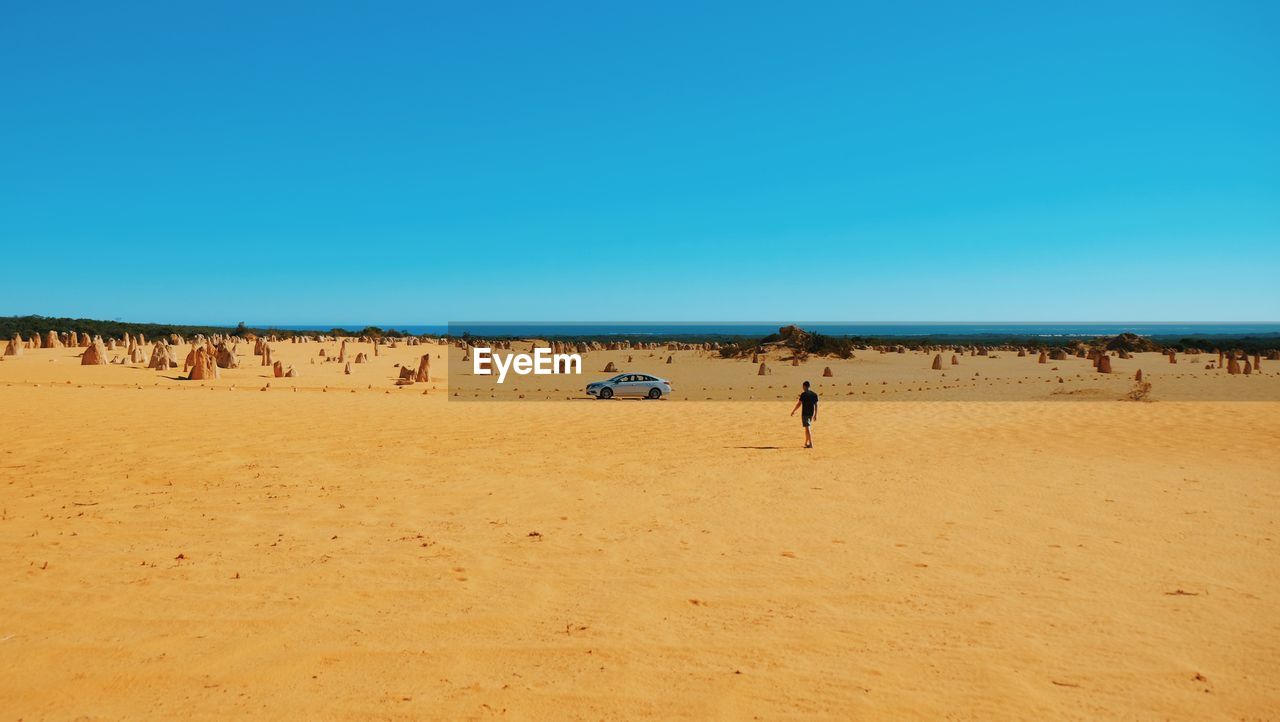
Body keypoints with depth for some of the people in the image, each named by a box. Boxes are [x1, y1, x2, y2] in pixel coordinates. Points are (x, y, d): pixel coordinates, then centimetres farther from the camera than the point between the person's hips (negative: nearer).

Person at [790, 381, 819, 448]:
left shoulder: (803, 394, -12)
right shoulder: (814, 394, 6)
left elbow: (799, 404, -11)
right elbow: (816, 405, 8)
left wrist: (793, 411, 1)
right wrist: (815, 415, 15)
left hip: (805, 413, -6)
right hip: (811, 413, 6)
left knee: (807, 428, -7)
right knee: (808, 428, 19)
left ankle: (811, 444, -13)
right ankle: (806, 443, 29)